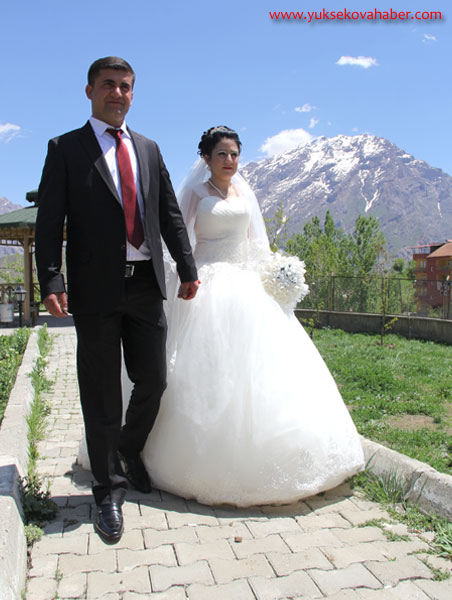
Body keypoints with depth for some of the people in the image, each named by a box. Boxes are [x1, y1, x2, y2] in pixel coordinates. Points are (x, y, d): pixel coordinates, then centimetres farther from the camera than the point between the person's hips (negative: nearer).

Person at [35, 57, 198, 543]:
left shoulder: (148, 149, 17)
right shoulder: (66, 148, 5)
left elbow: (170, 213, 16)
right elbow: (49, 222, -3)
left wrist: (187, 268, 8)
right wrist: (50, 281, -15)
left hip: (146, 284, 4)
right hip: (96, 289, -3)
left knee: (153, 381, 9)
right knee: (101, 394, 4)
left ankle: (130, 452, 38)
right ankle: (109, 490, 20)